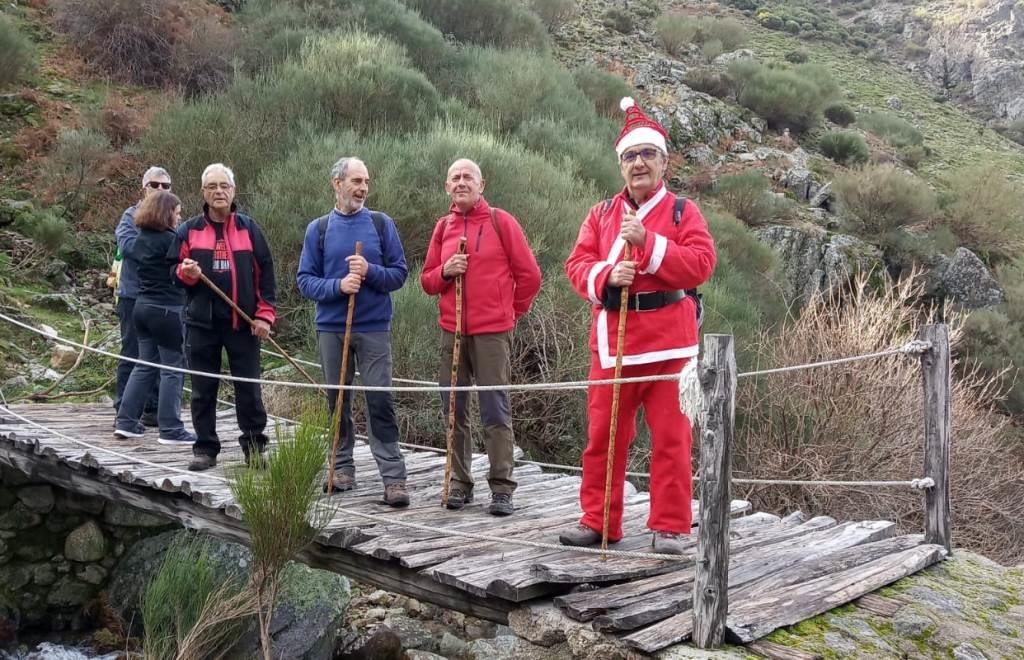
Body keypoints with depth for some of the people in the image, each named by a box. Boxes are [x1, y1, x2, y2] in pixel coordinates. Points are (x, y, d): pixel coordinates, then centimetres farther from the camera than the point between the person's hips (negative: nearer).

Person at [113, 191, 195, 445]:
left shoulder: (139, 240, 11)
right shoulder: (169, 240, -15)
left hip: (142, 306, 9)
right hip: (167, 309, -9)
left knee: (145, 365, 16)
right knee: (172, 369, -2)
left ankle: (126, 421, 18)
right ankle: (170, 430, 0)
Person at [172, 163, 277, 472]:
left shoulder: (249, 228, 5)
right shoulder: (189, 230, 8)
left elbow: (265, 271, 3)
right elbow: (174, 271, 12)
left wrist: (264, 314, -4)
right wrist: (186, 273, -12)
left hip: (243, 323, -1)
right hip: (201, 322, 1)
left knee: (248, 388, 3)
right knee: (203, 390, 6)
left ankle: (254, 447, 13)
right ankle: (205, 449, 16)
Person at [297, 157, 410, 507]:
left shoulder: (382, 223, 4)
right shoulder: (318, 229, 6)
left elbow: (399, 273, 3)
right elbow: (305, 280, 3)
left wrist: (369, 272, -16)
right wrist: (338, 285, -16)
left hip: (374, 327, -2)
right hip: (331, 327, 2)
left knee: (380, 401, -6)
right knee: (337, 400, 10)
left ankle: (394, 476, -4)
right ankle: (342, 468, 22)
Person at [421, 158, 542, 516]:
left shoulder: (501, 221, 0)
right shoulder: (443, 226, 12)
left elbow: (529, 275, 2)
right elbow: (428, 281, 15)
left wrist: (510, 313, 9)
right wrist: (445, 271, -5)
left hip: (492, 333, -4)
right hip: (451, 331, 5)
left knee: (495, 412, -4)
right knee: (453, 410, 8)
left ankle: (502, 488, 1)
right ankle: (460, 483, 19)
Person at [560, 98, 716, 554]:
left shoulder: (682, 211, 2)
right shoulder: (601, 214, 12)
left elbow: (701, 264, -11)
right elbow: (577, 264, 4)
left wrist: (647, 241, -19)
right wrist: (606, 274, -16)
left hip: (668, 341, -3)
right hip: (612, 340, 3)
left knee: (670, 436, 1)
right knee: (603, 434, 8)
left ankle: (670, 527, 11)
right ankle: (598, 521, 20)